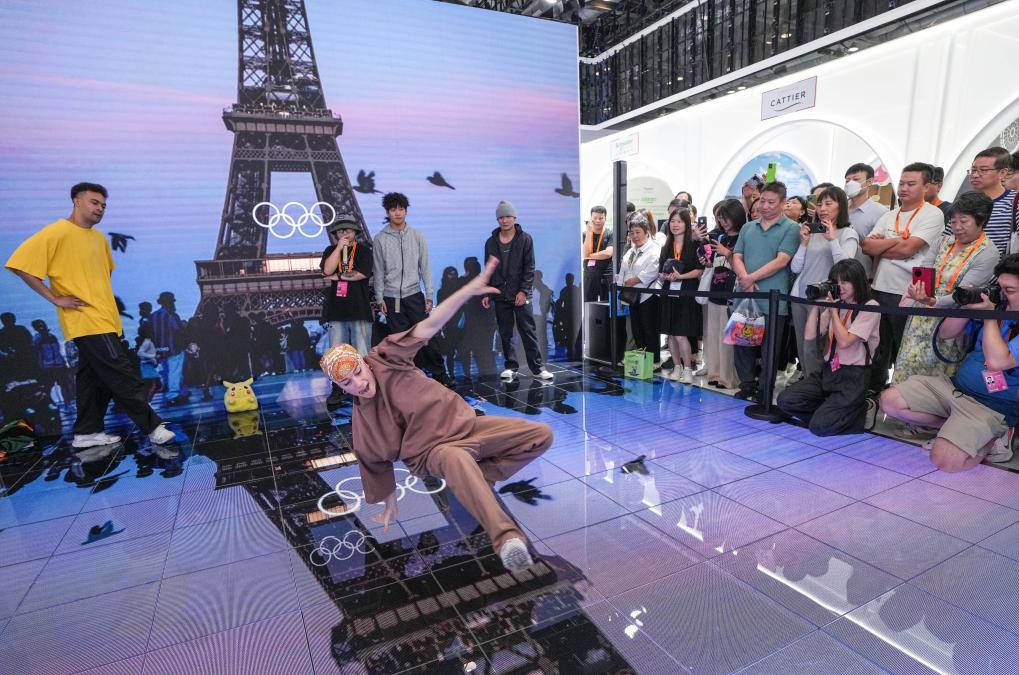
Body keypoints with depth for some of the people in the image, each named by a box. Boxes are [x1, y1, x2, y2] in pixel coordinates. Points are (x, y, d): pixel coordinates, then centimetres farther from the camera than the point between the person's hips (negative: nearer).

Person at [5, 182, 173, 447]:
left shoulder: (99, 238, 15)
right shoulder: (56, 233, -10)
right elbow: (21, 266, -14)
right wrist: (55, 298, -15)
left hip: (105, 318, 8)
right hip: (86, 319, -8)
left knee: (96, 378, 13)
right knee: (123, 377, -9)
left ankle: (87, 433, 22)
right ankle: (152, 427, -4)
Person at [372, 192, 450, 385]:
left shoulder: (418, 236, 2)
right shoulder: (380, 239, 0)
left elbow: (425, 267, 3)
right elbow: (379, 271, 3)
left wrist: (429, 295, -1)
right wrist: (379, 298, -1)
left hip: (414, 295, 0)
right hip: (391, 298, 0)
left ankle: (439, 373, 12)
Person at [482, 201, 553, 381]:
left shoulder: (525, 239, 0)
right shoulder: (491, 242, 9)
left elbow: (529, 268, -4)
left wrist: (524, 291, -13)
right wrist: (486, 293, 7)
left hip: (521, 295, -3)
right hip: (500, 296, 3)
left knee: (528, 331, -1)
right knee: (505, 333, 7)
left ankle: (537, 367, 5)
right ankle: (510, 367, 16)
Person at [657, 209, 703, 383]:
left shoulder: (695, 245, -1)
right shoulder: (666, 247, 14)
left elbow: (700, 270, -7)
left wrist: (681, 276, -18)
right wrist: (665, 277, -7)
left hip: (687, 294, -5)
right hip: (669, 293, 5)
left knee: (680, 334, -9)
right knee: (670, 334, 7)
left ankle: (688, 370, 5)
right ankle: (677, 368, 20)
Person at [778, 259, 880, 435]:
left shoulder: (870, 306, -6)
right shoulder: (835, 304, 11)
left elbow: (845, 341, -17)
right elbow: (809, 337, 2)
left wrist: (833, 309, -10)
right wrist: (815, 305, -3)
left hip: (854, 376, -6)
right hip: (828, 370, 6)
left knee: (819, 426, -17)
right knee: (785, 400, -14)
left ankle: (860, 412, 9)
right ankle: (829, 409, 6)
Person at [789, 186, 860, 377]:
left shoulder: (848, 234, 0)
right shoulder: (812, 232, 12)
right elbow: (795, 268, 9)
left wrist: (832, 239, -14)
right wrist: (804, 242, 0)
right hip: (799, 296, 5)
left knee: (813, 351, -7)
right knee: (802, 350, 11)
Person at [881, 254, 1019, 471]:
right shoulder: (995, 306, 7)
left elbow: (997, 361, -27)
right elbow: (945, 334, 10)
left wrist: (989, 315, -17)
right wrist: (968, 308, -8)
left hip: (990, 405, -7)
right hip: (955, 384, 7)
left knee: (944, 460, -24)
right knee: (890, 400, -9)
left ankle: (993, 436, 6)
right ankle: (958, 428, 5)